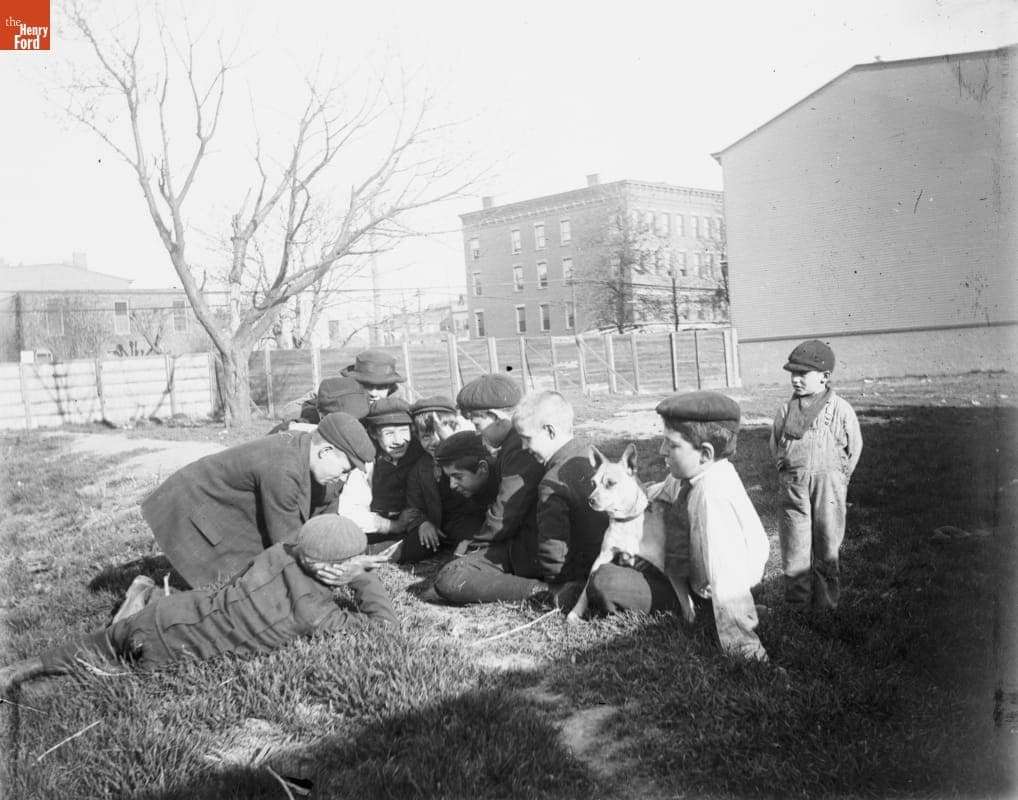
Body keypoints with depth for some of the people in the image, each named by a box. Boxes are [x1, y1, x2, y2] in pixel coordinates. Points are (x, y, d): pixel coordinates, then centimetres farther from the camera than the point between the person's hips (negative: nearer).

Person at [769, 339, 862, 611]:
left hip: (829, 485, -1)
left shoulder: (840, 410, -5)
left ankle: (826, 605, 21)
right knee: (794, 549, 2)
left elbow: (854, 448, 6)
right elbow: (775, 445, 14)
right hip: (793, 487, 2)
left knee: (827, 547, 8)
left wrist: (837, 478, 8)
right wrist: (787, 473, 11)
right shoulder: (786, 410, 1)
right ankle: (797, 605, 12)